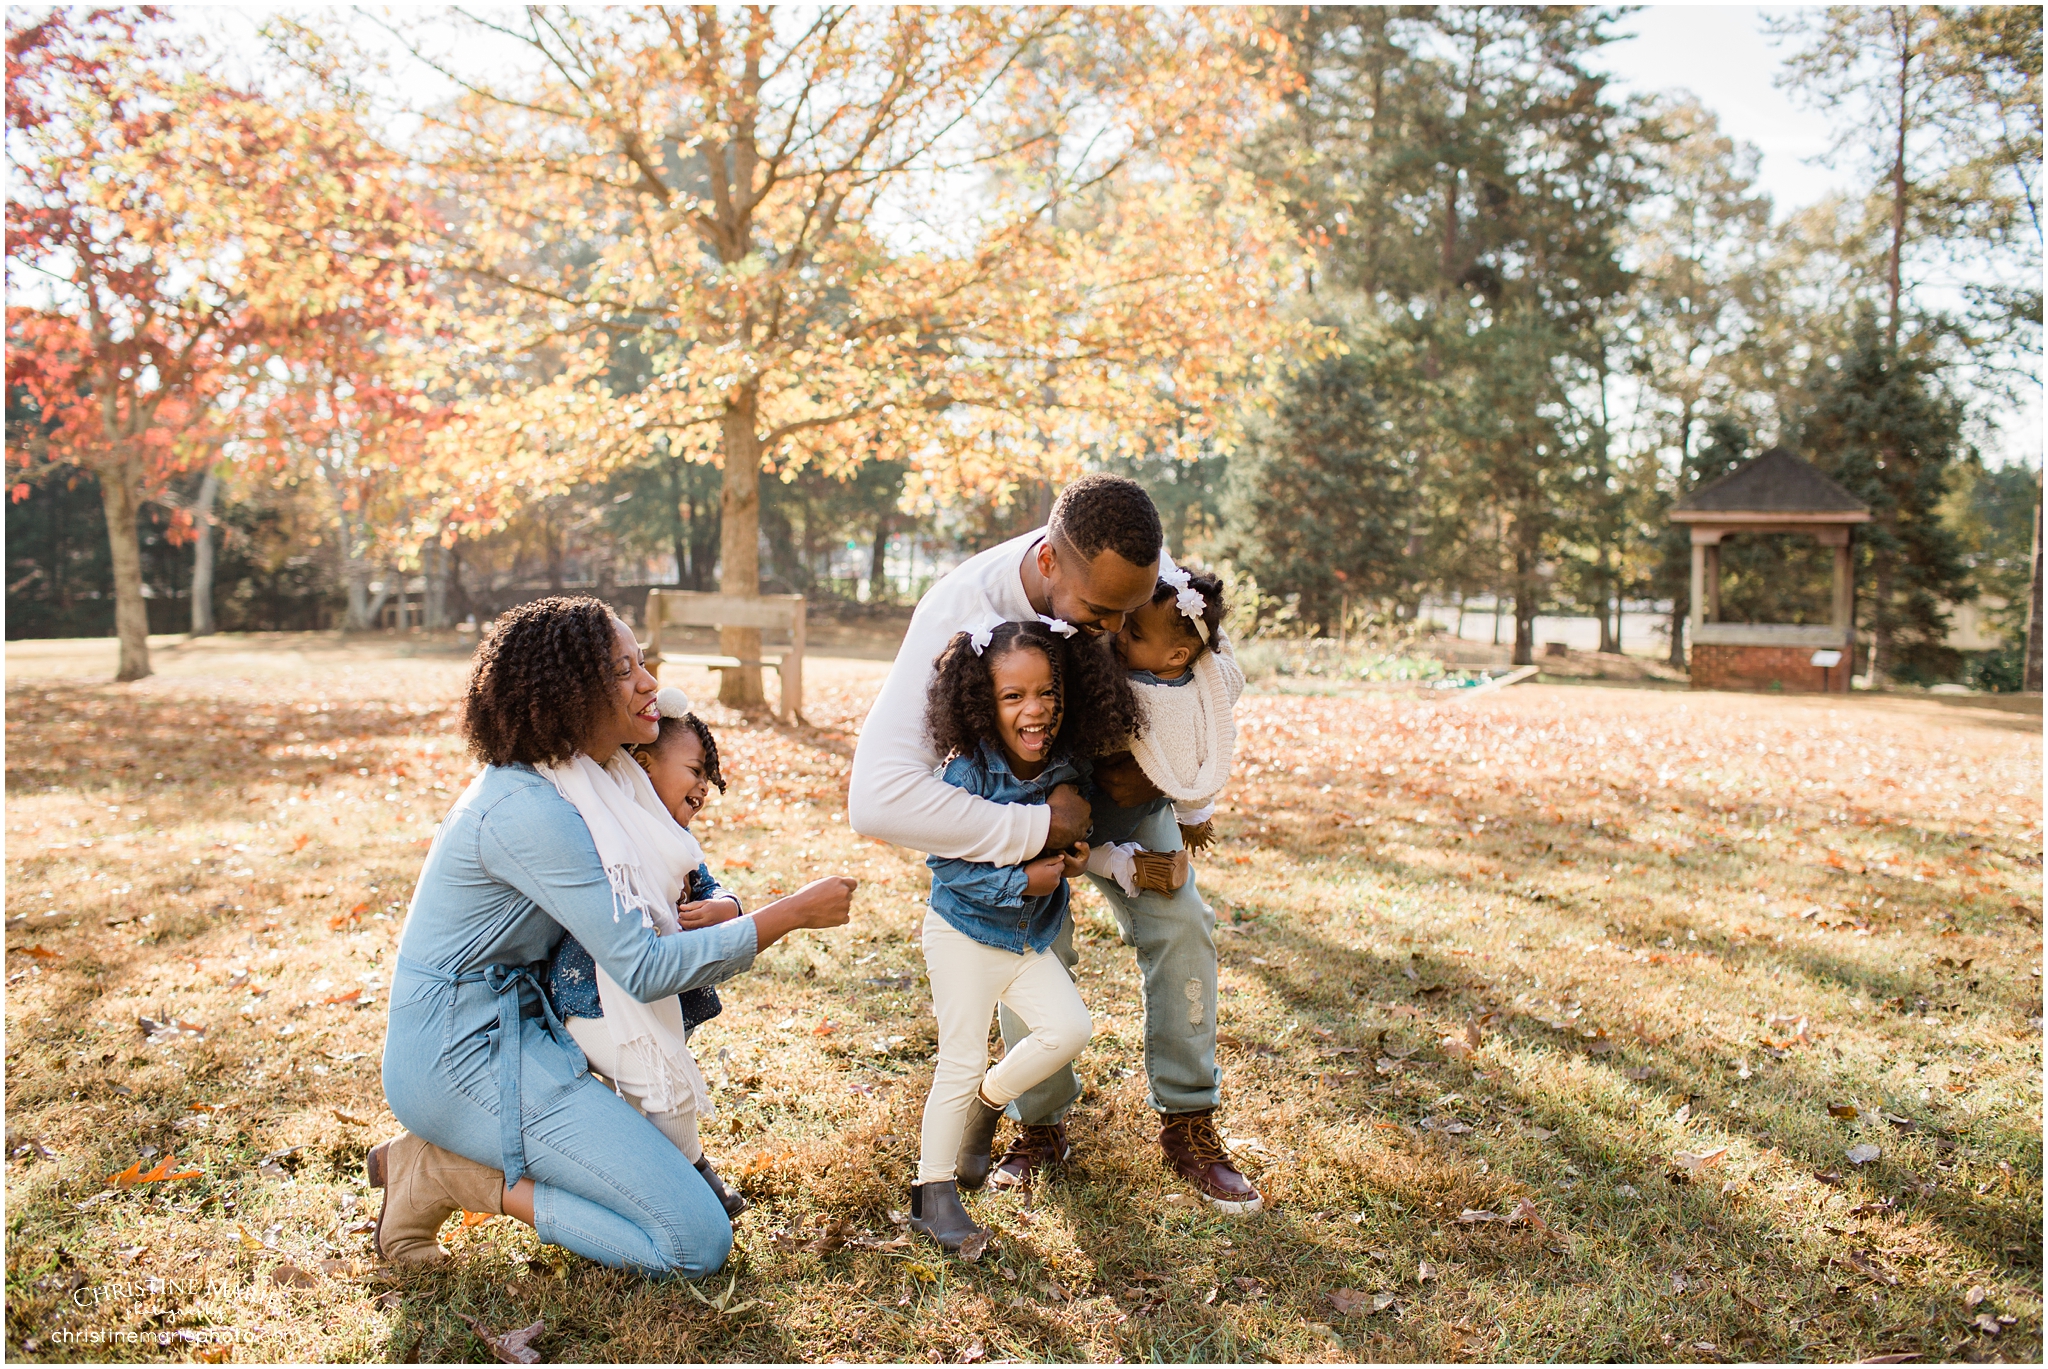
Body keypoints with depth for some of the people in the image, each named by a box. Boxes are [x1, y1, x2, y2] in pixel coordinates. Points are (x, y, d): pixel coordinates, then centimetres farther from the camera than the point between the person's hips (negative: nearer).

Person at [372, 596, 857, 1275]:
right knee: (699, 1242, -14)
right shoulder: (528, 809, -22)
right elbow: (645, 970, -23)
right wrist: (794, 911, -19)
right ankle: (460, 1177, -5)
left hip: (507, 1024, 10)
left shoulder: (577, 781, 8)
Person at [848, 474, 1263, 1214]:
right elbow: (878, 798, -52)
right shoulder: (959, 613, -43)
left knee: (1179, 923, -6)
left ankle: (1189, 1126, 10)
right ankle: (1041, 1127, 12)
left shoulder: (1143, 575, -30)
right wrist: (1034, 827, -46)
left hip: (1117, 777, 3)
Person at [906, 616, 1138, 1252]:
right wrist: (1021, 881, -28)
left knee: (1069, 1028, -5)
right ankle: (933, 1193, 17)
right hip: (964, 933, -5)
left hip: (1030, 936, 5)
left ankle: (985, 1104, 22)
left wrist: (1075, 852, -13)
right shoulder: (969, 773, -25)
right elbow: (947, 863, -23)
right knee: (962, 1062, -1)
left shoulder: (1068, 766, -9)